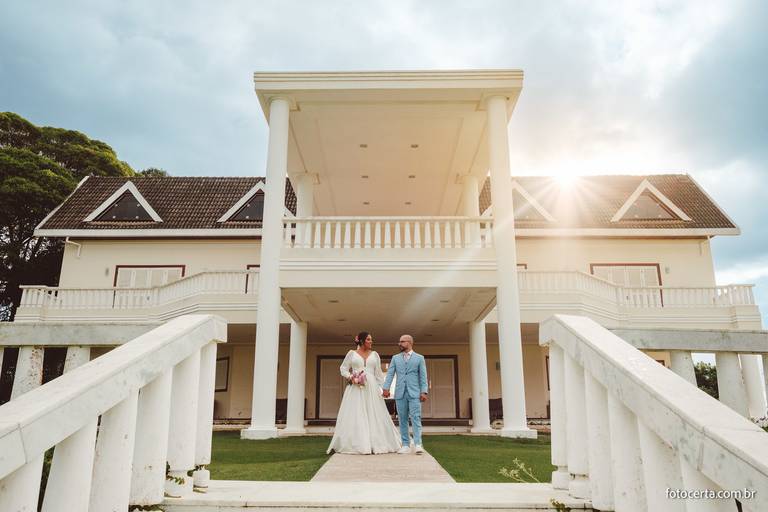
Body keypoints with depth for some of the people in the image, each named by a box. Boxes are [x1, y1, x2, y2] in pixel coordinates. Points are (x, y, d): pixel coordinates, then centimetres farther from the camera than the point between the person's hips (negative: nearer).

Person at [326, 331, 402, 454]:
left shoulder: (374, 354, 12)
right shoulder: (351, 353, 6)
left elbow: (378, 373, 12)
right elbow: (343, 368, 8)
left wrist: (382, 387, 3)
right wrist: (350, 377, -10)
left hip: (371, 388, 2)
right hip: (355, 389, -2)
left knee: (374, 415, -1)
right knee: (355, 415, -5)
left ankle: (376, 443, 5)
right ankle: (356, 444, -2)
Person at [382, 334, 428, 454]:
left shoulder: (419, 358, 7)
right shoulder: (395, 358, 14)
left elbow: (423, 376, 2)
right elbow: (390, 373, 5)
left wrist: (424, 391, -8)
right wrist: (386, 388, -9)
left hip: (414, 393, -3)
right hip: (400, 393, 3)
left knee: (415, 418, -10)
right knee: (403, 420, 4)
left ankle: (418, 444, -12)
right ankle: (405, 445, 8)